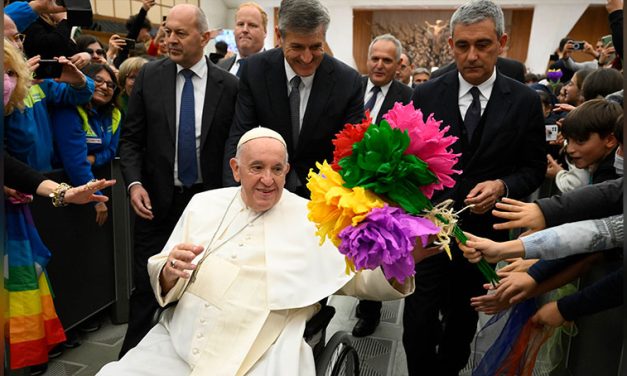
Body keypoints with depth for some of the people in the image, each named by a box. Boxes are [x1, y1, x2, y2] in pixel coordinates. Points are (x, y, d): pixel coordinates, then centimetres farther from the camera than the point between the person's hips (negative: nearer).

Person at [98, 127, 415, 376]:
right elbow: (161, 278, 11)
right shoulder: (203, 204, 8)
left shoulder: (313, 220, 1)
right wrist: (170, 272, -13)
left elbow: (359, 276, 1)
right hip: (177, 343, 3)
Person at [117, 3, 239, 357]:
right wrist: (134, 183, -10)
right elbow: (131, 138, 3)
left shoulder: (229, 85, -3)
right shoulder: (150, 76, 1)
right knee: (147, 285, 6)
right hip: (157, 199, 1)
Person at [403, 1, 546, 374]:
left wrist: (502, 186, -17)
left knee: (463, 316, 20)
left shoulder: (525, 101, -3)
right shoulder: (426, 95, -4)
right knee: (419, 320, -2)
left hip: (482, 229, 1)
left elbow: (534, 168, 2)